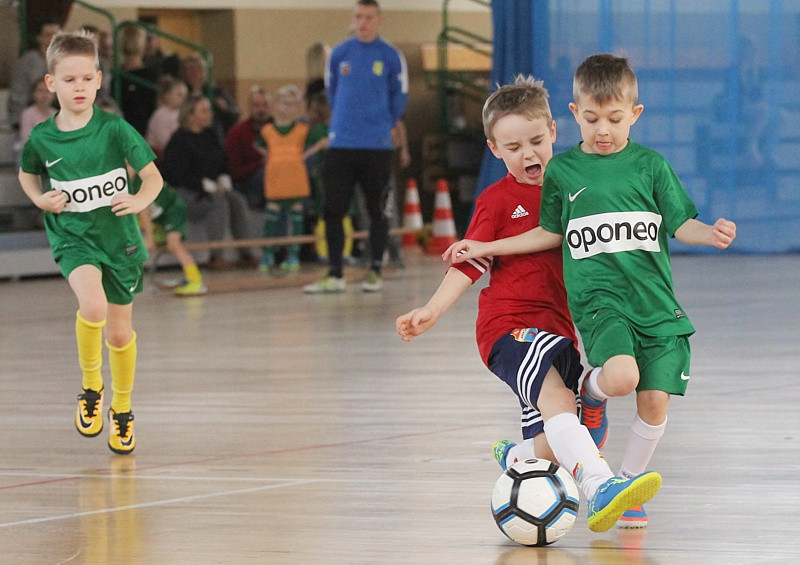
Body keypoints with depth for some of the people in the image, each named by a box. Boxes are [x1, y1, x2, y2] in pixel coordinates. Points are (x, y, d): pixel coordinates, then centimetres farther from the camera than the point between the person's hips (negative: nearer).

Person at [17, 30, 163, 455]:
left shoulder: (115, 129, -11)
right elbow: (27, 175, 17)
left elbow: (153, 176, -7)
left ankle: (122, 408, 36)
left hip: (118, 237, 1)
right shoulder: (42, 138, -5)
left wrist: (140, 200, -28)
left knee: (120, 331, 11)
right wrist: (40, 199, -3)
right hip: (72, 236, -1)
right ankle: (90, 387, -4)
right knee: (92, 306, -29)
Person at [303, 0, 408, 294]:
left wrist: (385, 125, 7)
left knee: (377, 211, 4)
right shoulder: (339, 54, 6)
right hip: (341, 145, 2)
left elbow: (400, 95, 7)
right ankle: (334, 274, 3)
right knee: (332, 211, -2)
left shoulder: (391, 57, -1)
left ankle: (375, 271, 12)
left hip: (377, 146, -2)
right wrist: (342, 121, 13)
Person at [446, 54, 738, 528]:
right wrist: (486, 248, 18)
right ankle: (591, 394, 8)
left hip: (656, 302, 2)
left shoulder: (651, 165, 6)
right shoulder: (562, 171, 7)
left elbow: (680, 223, 5)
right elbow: (552, 233, 19)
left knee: (655, 403, -2)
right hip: (598, 298, -2)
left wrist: (710, 234, -16)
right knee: (622, 375, -29)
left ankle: (628, 483, 22)